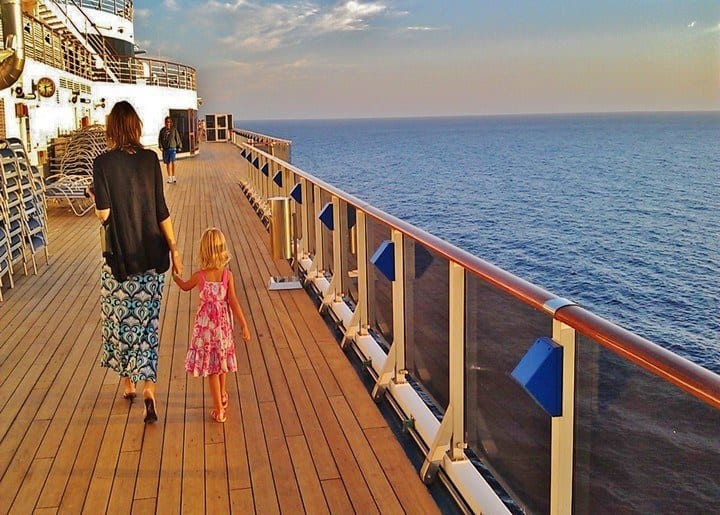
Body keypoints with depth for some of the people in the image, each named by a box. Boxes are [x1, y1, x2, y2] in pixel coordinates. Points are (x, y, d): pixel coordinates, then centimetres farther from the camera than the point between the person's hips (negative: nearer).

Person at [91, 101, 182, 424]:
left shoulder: (103, 163, -10)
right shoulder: (150, 159, -2)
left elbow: (103, 213, -12)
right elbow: (162, 210, -1)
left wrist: (95, 196, 10)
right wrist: (173, 249, 6)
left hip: (120, 255, -2)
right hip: (151, 254, 2)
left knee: (121, 320, 14)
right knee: (148, 322, 6)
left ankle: (129, 382, 27)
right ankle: (149, 388, -3)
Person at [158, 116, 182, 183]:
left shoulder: (174, 130, 1)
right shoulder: (162, 130, 5)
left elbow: (178, 138, 7)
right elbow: (160, 139, 6)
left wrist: (179, 147, 7)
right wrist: (160, 146, -5)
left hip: (173, 148, -2)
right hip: (165, 149, 2)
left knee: (172, 162, -12)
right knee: (167, 163, 8)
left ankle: (173, 176, -4)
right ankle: (169, 177, 17)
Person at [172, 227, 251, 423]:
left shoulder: (200, 276, -13)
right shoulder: (227, 275, -11)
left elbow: (184, 286, 8)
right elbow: (233, 302, -11)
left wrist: (174, 274, 27)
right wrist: (244, 325, -6)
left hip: (206, 326, -2)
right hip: (223, 324, 2)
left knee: (211, 366, 4)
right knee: (222, 360, 23)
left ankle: (219, 410, 6)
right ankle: (223, 396, 44)